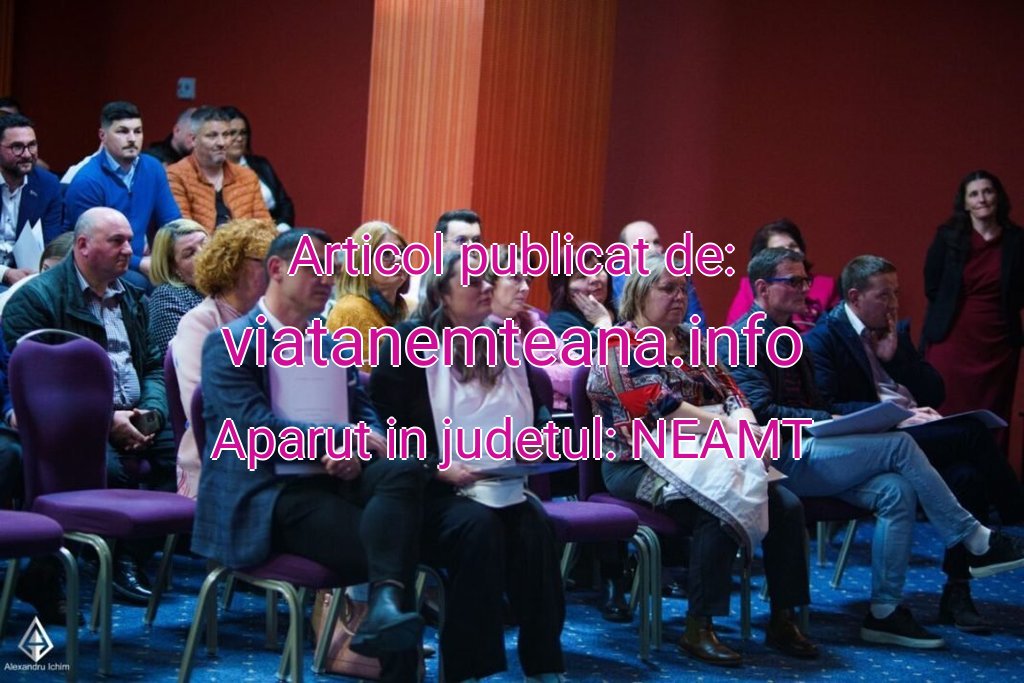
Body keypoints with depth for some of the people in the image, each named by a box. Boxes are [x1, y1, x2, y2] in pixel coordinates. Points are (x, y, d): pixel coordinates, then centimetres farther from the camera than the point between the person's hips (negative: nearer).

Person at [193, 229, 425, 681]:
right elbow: (256, 428, -15)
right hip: (268, 496, -6)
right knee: (387, 545, -31)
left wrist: (358, 453, -11)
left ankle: (386, 606, -46)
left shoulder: (334, 346, 22)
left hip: (332, 477, 6)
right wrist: (342, 438, -15)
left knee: (403, 470, -31)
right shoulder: (231, 344, -1)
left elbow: (367, 414, 15)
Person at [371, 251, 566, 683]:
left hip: (503, 487, 4)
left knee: (535, 527, -28)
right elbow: (383, 423, -8)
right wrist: (437, 467, -18)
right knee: (476, 526, -35)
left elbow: (535, 407, 23)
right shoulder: (410, 342, -2)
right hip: (435, 491, -4)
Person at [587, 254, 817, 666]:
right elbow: (659, 407, -16)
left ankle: (782, 620, -8)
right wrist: (729, 427, -17)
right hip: (642, 465, -7)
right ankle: (698, 629, -25)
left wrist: (746, 424, -11)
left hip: (700, 457, 7)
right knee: (719, 507, -34)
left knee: (786, 505, -15)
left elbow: (730, 393, 12)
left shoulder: (690, 340, 18)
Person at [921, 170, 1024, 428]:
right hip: (952, 339, -1)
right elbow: (932, 287, 3)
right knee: (947, 416, -4)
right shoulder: (948, 236, -1)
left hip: (998, 342, 1)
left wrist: (997, 311, 0)